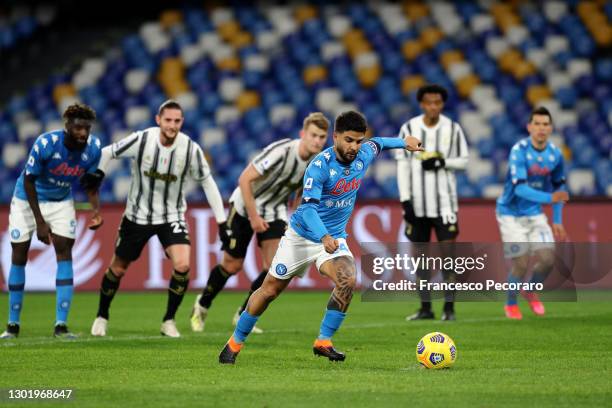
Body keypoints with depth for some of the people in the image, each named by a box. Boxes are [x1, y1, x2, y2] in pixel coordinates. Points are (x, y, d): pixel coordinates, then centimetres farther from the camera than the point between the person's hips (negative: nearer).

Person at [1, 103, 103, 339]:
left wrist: (96, 209, -19)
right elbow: (29, 181, -21)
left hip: (61, 202, 3)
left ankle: (61, 325, -11)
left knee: (64, 253, -12)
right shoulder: (45, 144, -31)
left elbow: (90, 182, -2)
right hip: (27, 199, -3)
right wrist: (39, 222, -22)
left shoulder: (93, 148, -18)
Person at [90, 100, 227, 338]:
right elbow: (107, 153, -5)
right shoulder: (141, 140, -19)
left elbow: (207, 182, -3)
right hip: (138, 215, 0)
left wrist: (221, 221, -3)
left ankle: (169, 321, -1)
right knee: (118, 268, 10)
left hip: (172, 216, 0)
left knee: (182, 265, -21)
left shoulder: (191, 148, -15)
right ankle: (102, 316, 36)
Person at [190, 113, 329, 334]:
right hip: (244, 207, -5)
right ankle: (202, 305, 31)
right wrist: (253, 217, -24)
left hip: (274, 212, 5)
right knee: (232, 265, 3)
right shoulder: (281, 151, -30)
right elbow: (244, 179, -26)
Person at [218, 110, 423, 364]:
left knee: (347, 280, -26)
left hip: (335, 238, 4)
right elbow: (308, 207, -33)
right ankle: (235, 343, 23)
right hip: (302, 235, -4)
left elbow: (377, 143, 20)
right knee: (270, 290, 5)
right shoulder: (320, 165, -25)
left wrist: (403, 142, 29)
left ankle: (323, 342, -15)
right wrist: (324, 237, -48)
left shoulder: (363, 156, -6)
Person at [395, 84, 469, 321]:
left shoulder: (453, 129, 1)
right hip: (417, 203, 1)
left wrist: (442, 162, -13)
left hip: (444, 201, -1)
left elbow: (463, 160, 6)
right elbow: (402, 166, 1)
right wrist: (405, 199, -5)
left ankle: (449, 306, -1)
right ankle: (426, 307, 13)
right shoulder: (409, 129, 1)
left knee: (448, 250, -7)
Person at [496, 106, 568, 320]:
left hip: (535, 214, 5)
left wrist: (557, 221, 10)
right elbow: (519, 187, -30)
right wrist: (549, 198, -41)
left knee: (547, 259, -6)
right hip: (511, 215, -5)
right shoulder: (519, 151, -21)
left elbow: (558, 187, 11)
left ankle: (531, 291, 24)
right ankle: (511, 304, 18)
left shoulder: (555, 155, -4)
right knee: (521, 264, -7)